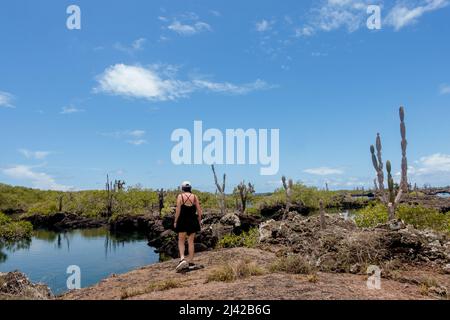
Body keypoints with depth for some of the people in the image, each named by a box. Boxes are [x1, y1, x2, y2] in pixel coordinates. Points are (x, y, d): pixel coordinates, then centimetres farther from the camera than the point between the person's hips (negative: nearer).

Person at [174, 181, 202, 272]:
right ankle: (191, 261, 15)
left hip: (183, 221, -2)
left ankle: (182, 259, -12)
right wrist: (199, 222, 12)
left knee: (181, 241, 8)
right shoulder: (195, 197, 3)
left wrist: (175, 221, 0)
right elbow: (199, 211, 3)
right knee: (191, 241, 11)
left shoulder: (180, 196, -4)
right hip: (193, 221, 2)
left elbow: (178, 210, -8)